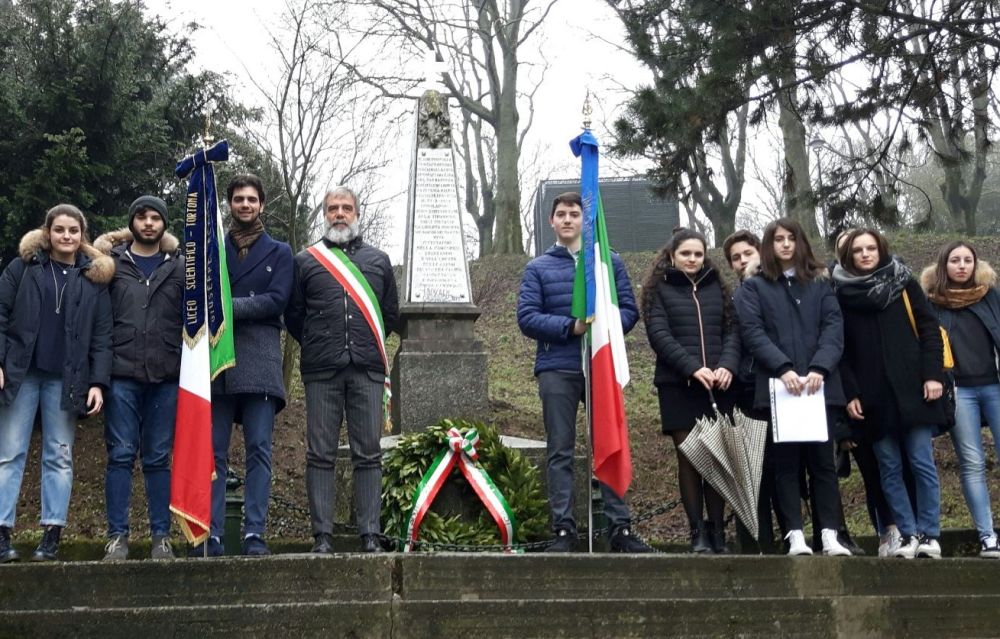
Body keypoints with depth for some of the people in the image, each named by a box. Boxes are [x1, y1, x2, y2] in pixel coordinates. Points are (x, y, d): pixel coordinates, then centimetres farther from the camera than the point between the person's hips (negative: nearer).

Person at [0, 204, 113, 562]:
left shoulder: (95, 277, 7)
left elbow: (102, 336, 4)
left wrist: (98, 382, -4)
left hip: (66, 380, 1)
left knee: (59, 457, 3)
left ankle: (52, 536, 5)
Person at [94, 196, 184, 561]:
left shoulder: (179, 266, 11)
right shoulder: (112, 261, 9)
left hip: (166, 376, 1)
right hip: (122, 374, -1)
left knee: (158, 459, 4)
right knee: (121, 455, -1)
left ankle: (161, 536, 8)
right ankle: (117, 535, 4)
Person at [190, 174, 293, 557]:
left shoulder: (279, 252, 14)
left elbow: (276, 300, -1)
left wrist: (230, 306, -10)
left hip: (259, 358, -1)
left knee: (258, 449, -5)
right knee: (213, 451, -2)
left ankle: (254, 534, -5)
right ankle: (210, 536, -1)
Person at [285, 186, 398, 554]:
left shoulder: (378, 260, 16)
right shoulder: (306, 261, 11)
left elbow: (391, 313, 20)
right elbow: (293, 315, 14)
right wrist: (316, 347, 12)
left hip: (368, 370, 1)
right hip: (321, 372, -1)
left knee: (368, 454, 0)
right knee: (321, 454, -1)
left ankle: (371, 536, 2)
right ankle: (323, 536, 2)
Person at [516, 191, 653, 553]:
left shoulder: (610, 262, 12)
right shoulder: (538, 268, 9)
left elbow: (629, 310, 6)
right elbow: (527, 317, -2)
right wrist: (571, 326, -14)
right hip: (557, 369, -1)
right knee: (560, 451, 0)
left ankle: (620, 527, 6)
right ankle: (564, 530, 3)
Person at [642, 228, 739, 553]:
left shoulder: (716, 288, 17)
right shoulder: (659, 289, 8)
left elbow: (732, 330, 9)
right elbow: (659, 334, -4)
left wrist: (727, 365, -10)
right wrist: (692, 368, -16)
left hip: (718, 385, 3)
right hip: (677, 385, -2)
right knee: (688, 457, -3)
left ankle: (717, 529, 5)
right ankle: (697, 532, -1)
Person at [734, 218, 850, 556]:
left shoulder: (820, 283, 15)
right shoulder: (753, 287, 10)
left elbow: (833, 327, 3)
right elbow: (752, 332, -3)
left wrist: (819, 368, -14)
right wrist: (783, 369, -17)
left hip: (818, 385, 1)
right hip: (776, 386, -1)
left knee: (822, 460, 1)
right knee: (785, 462, -1)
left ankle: (830, 535, 2)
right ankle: (795, 536, -1)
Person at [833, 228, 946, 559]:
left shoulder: (904, 282, 6)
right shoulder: (840, 294, 5)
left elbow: (929, 328, 4)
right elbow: (841, 348, 4)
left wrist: (933, 374, -5)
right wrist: (850, 393, -2)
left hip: (911, 389, -1)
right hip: (873, 395, 1)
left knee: (922, 463, -2)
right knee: (889, 469, 2)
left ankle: (929, 534, 4)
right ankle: (908, 535, 8)